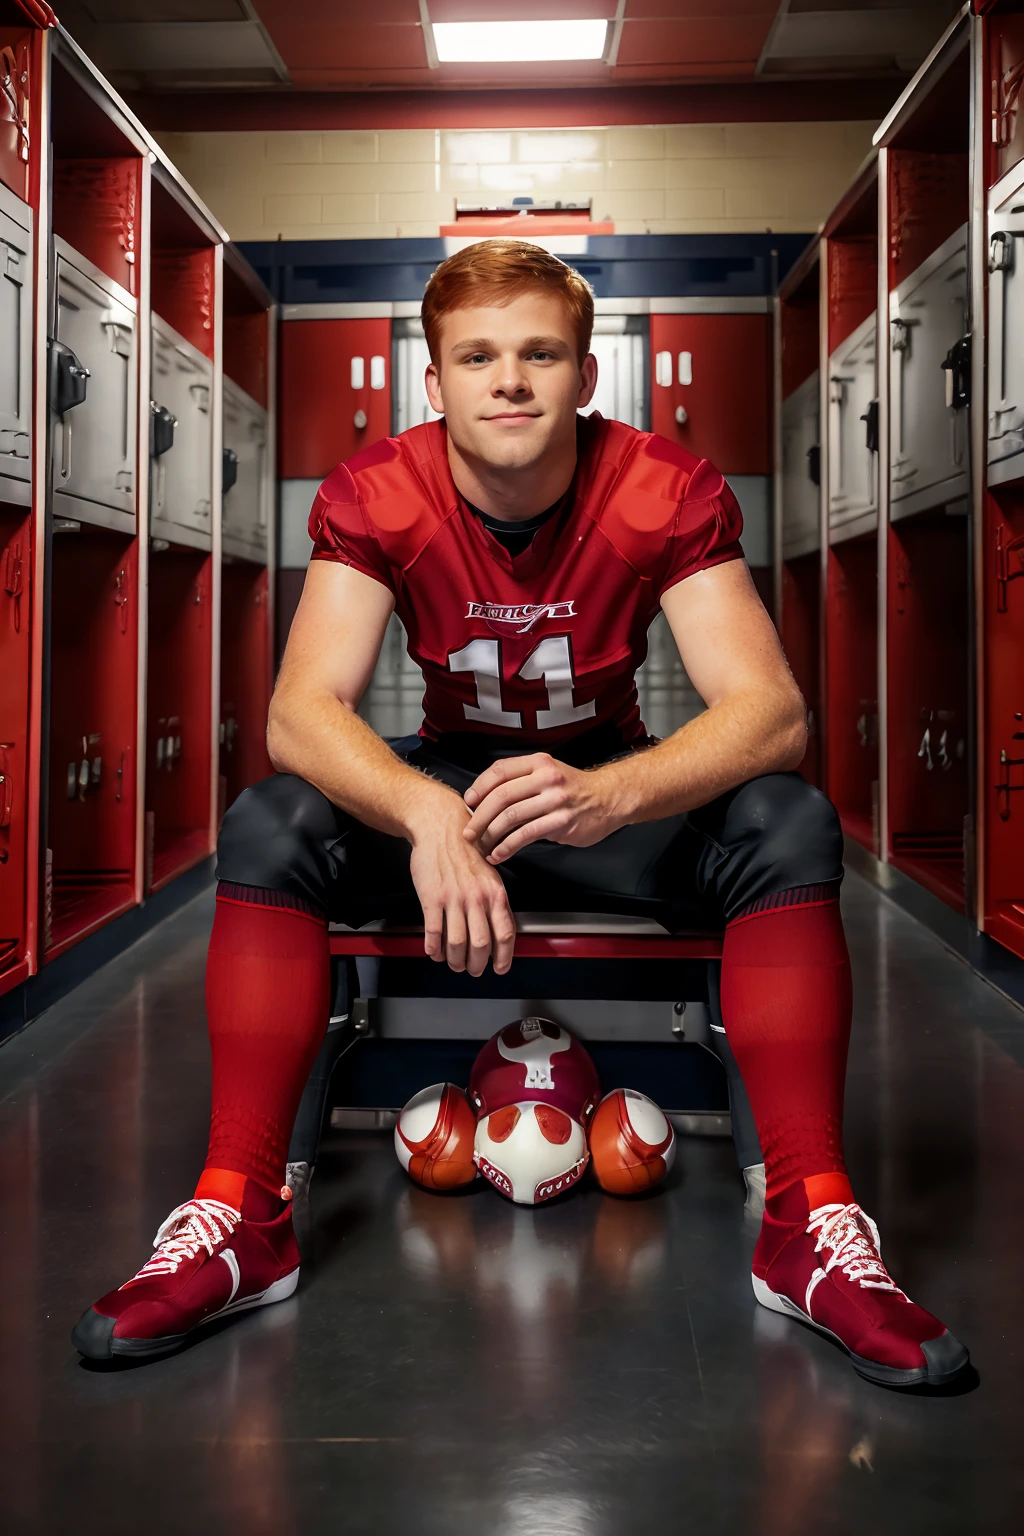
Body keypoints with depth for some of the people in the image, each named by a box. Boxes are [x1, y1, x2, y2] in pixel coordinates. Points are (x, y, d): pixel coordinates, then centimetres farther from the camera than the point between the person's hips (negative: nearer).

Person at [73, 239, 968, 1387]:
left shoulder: (669, 494, -18)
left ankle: (810, 1226, -25)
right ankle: (238, 1217, -21)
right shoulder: (374, 497, -16)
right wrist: (428, 816, -49)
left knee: (790, 828, -30)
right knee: (269, 828, -27)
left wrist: (611, 794, -49)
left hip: (619, 787, 0)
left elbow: (769, 712, -28)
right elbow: (300, 714, -27)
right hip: (444, 780, 1)